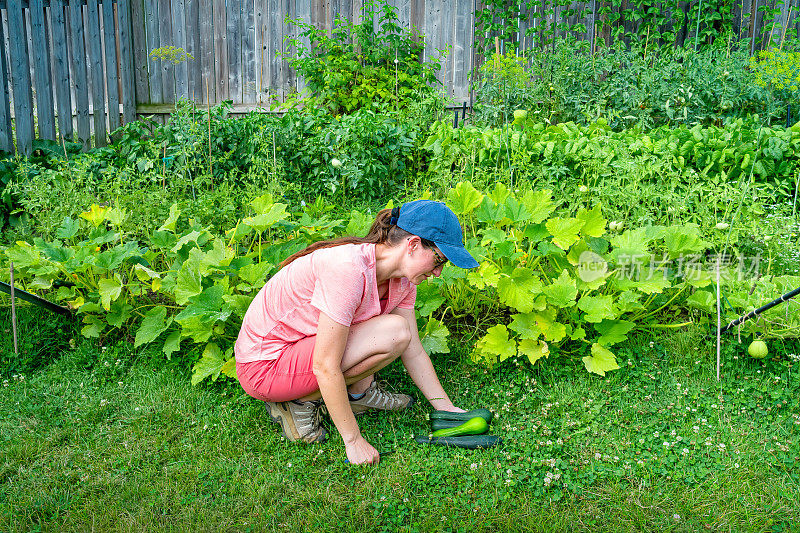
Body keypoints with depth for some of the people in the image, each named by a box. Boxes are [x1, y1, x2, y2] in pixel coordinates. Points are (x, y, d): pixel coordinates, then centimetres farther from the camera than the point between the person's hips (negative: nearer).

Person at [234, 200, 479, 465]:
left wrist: (448, 410, 2)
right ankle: (300, 400, -9)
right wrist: (354, 440, -22)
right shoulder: (348, 268, -31)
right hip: (263, 367, -8)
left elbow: (414, 353, 5)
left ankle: (359, 392, 7)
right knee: (394, 333, -23)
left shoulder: (402, 282, -3)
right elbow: (325, 367, -29)